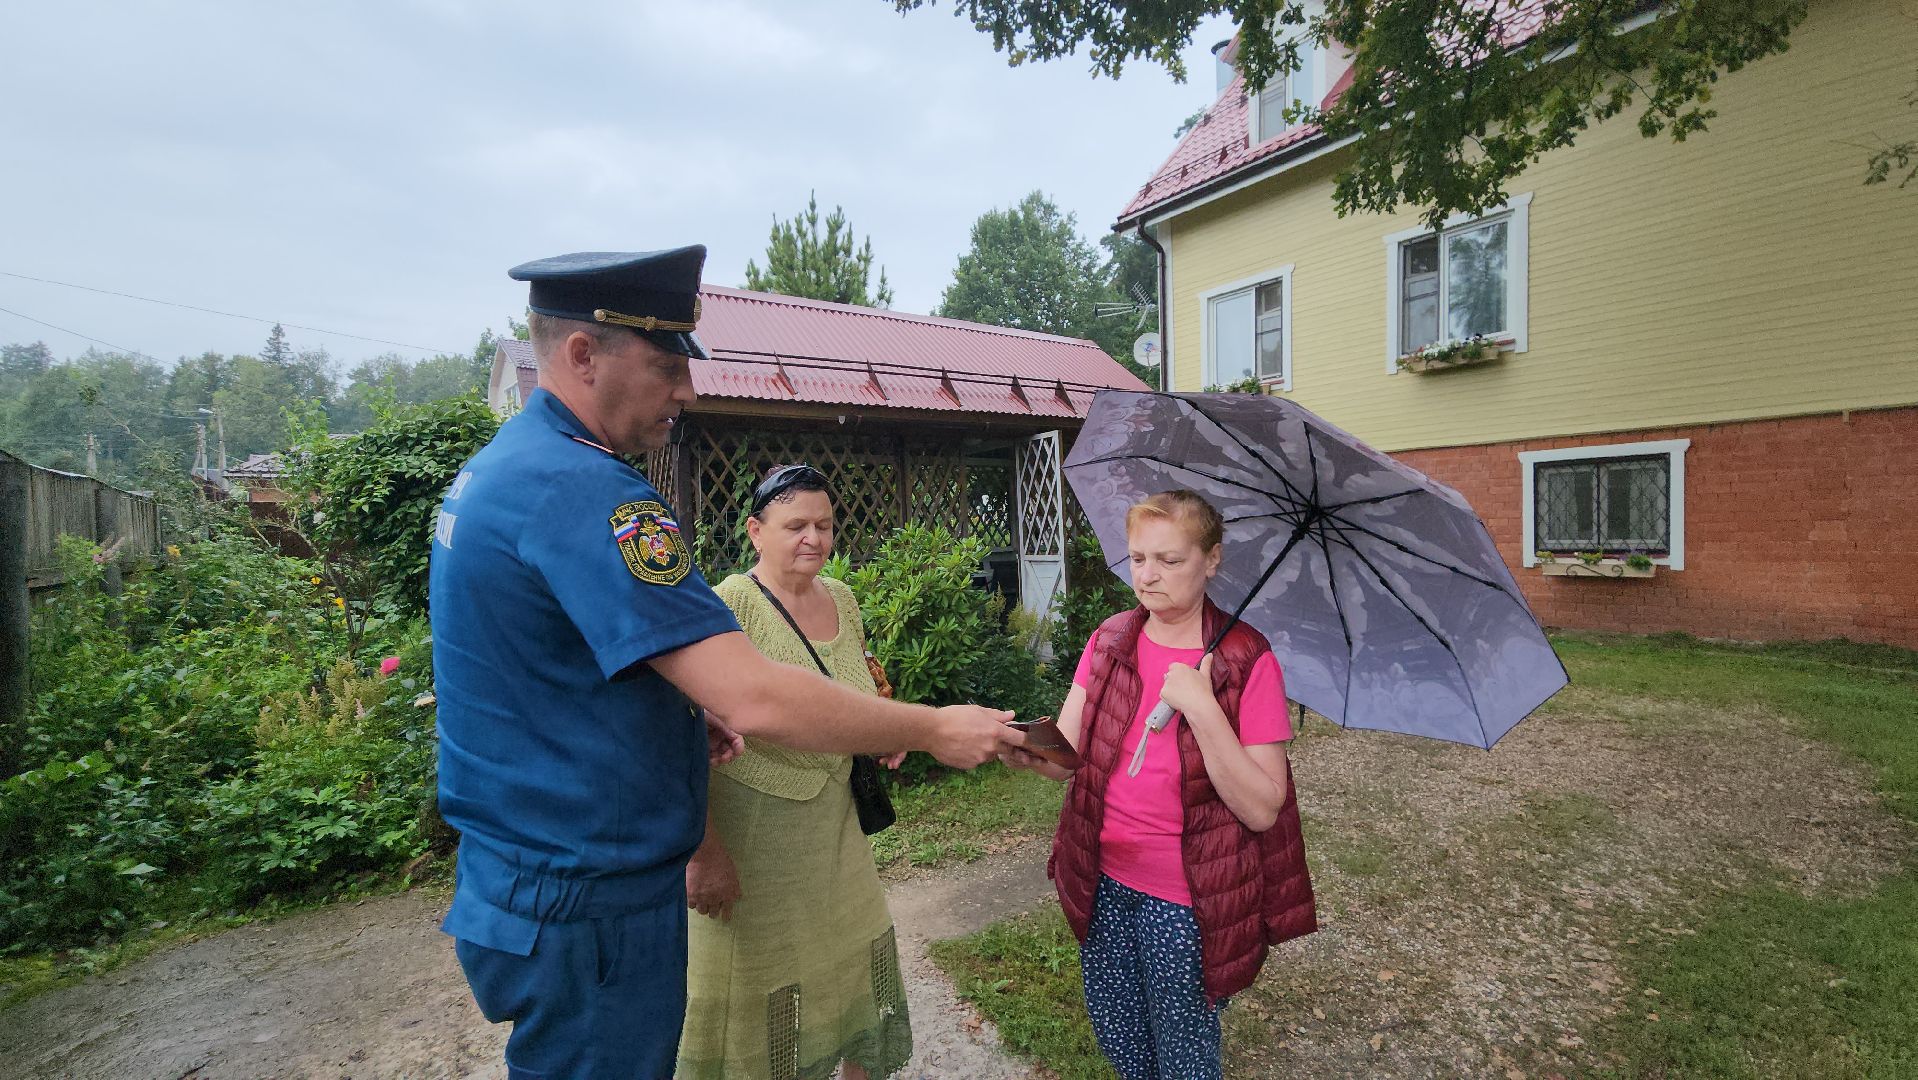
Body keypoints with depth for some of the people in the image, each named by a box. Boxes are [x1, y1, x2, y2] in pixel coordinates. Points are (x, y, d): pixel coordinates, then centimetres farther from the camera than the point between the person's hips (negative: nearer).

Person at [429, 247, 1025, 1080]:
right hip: (589, 905, -10)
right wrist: (934, 730, -20)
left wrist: (680, 711, 3)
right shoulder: (581, 488, -27)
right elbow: (757, 701, -33)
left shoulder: (495, 465, 6)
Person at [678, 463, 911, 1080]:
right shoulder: (729, 606, -18)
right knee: (757, 988, 10)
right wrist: (703, 853, -21)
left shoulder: (842, 599, 2)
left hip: (836, 825, 7)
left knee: (856, 956, 21)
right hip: (752, 831, -6)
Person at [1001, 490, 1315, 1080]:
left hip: (1185, 899, -3)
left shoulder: (1246, 662, -15)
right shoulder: (1110, 641, -2)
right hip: (1104, 881, 4)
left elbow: (1262, 809, -19)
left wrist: (1201, 707, -29)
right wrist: (1021, 748, -28)